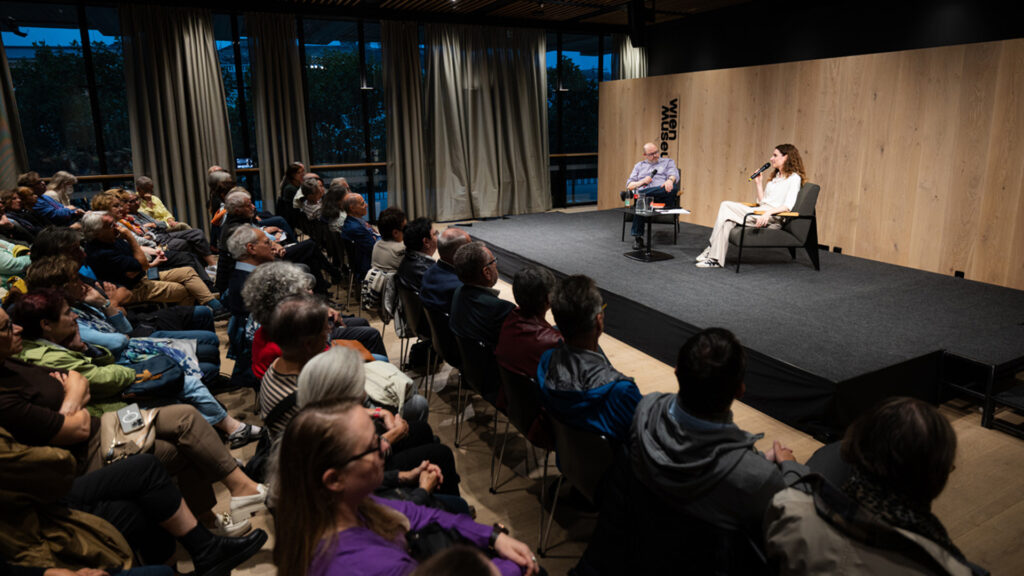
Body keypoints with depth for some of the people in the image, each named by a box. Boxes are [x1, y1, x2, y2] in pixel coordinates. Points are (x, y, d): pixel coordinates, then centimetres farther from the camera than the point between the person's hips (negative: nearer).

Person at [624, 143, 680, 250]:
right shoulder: (639, 166, 30)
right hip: (643, 193, 0)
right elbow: (629, 185, 21)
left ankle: (640, 194, -42)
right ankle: (637, 238, -38)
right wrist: (641, 182, -1)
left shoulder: (668, 162, 25)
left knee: (674, 188, -36)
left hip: (662, 195, 0)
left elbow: (674, 174, 3)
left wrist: (670, 180, -23)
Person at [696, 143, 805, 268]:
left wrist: (769, 212, -30)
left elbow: (788, 206, -15)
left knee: (726, 207, -21)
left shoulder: (794, 178, -1)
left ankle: (712, 251, -19)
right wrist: (759, 183, 16)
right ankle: (716, 258, -25)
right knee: (728, 221, -20)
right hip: (759, 212, 8)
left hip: (772, 218, -8)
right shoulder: (776, 177, 26)